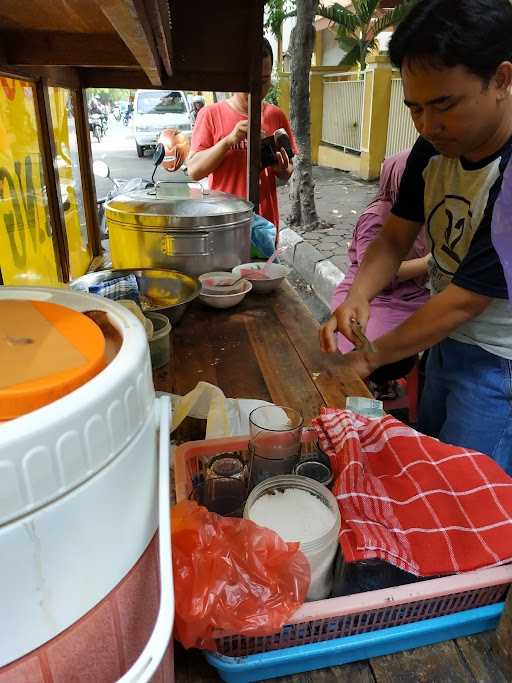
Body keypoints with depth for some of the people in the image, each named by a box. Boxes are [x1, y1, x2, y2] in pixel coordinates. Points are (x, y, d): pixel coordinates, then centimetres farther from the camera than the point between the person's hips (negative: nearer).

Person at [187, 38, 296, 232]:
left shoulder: (276, 116, 7)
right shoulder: (211, 114, -3)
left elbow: (288, 172, 14)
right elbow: (194, 170, -9)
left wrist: (282, 169, -10)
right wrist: (229, 140, -20)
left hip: (266, 222, 3)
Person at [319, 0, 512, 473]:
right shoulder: (435, 147, -5)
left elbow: (465, 301, -26)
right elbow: (395, 239, -1)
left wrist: (370, 359, -18)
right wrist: (357, 297, -20)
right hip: (446, 341, 7)